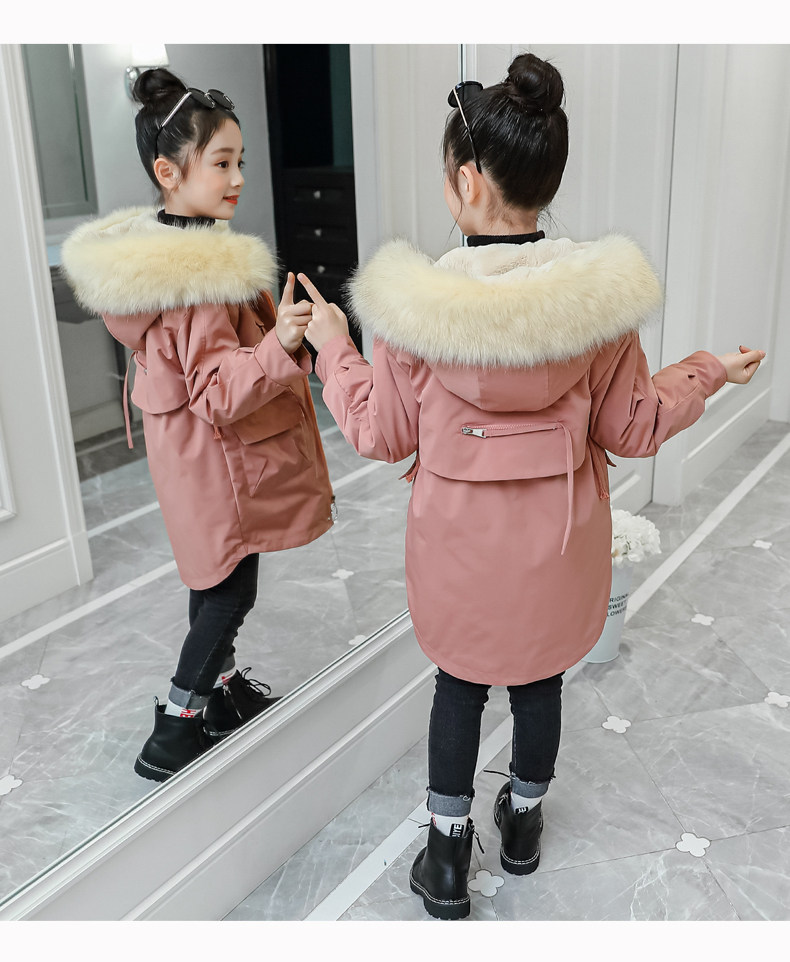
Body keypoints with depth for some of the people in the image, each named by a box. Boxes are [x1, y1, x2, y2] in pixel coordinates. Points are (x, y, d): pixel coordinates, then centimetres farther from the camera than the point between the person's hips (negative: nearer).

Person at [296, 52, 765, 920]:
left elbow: (382, 434, -8)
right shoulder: (600, 293, -15)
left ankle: (447, 856, 32)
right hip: (558, 538, 2)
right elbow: (631, 429, -5)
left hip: (459, 538, -1)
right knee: (540, 679, 22)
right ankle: (523, 824, 46)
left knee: (459, 683, 19)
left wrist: (332, 345, 6)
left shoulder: (416, 298, -19)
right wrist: (706, 375, 12)